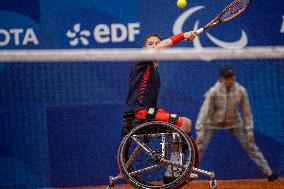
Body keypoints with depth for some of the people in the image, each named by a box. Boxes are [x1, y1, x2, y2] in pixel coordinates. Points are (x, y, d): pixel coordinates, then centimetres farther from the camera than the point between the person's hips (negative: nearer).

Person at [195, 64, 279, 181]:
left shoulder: (241, 91, -21)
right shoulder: (213, 92, -28)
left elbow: (246, 112, -10)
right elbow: (204, 112, -28)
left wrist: (249, 131, -9)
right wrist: (200, 134, -31)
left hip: (233, 122, 2)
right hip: (213, 122, -2)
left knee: (250, 146, 1)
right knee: (200, 148, -7)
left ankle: (268, 172, 9)